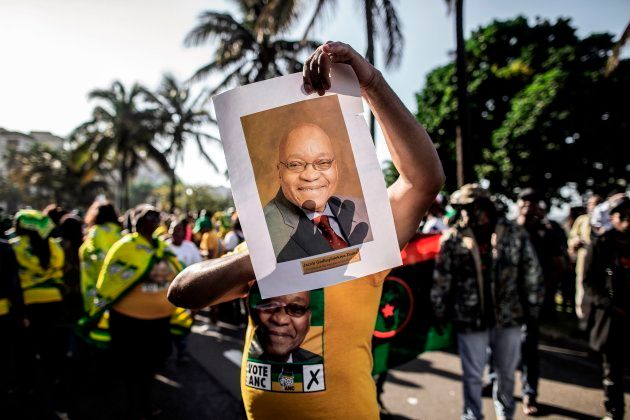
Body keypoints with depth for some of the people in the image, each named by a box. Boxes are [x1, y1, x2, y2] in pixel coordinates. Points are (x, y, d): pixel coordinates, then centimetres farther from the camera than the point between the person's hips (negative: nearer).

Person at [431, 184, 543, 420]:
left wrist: (532, 309, 3)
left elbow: (531, 274, 2)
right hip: (470, 319, -2)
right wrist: (440, 314, -1)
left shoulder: (514, 234, -5)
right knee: (472, 375, 11)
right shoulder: (452, 238, -8)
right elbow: (441, 280, -4)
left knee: (506, 373, 21)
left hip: (508, 317, 2)